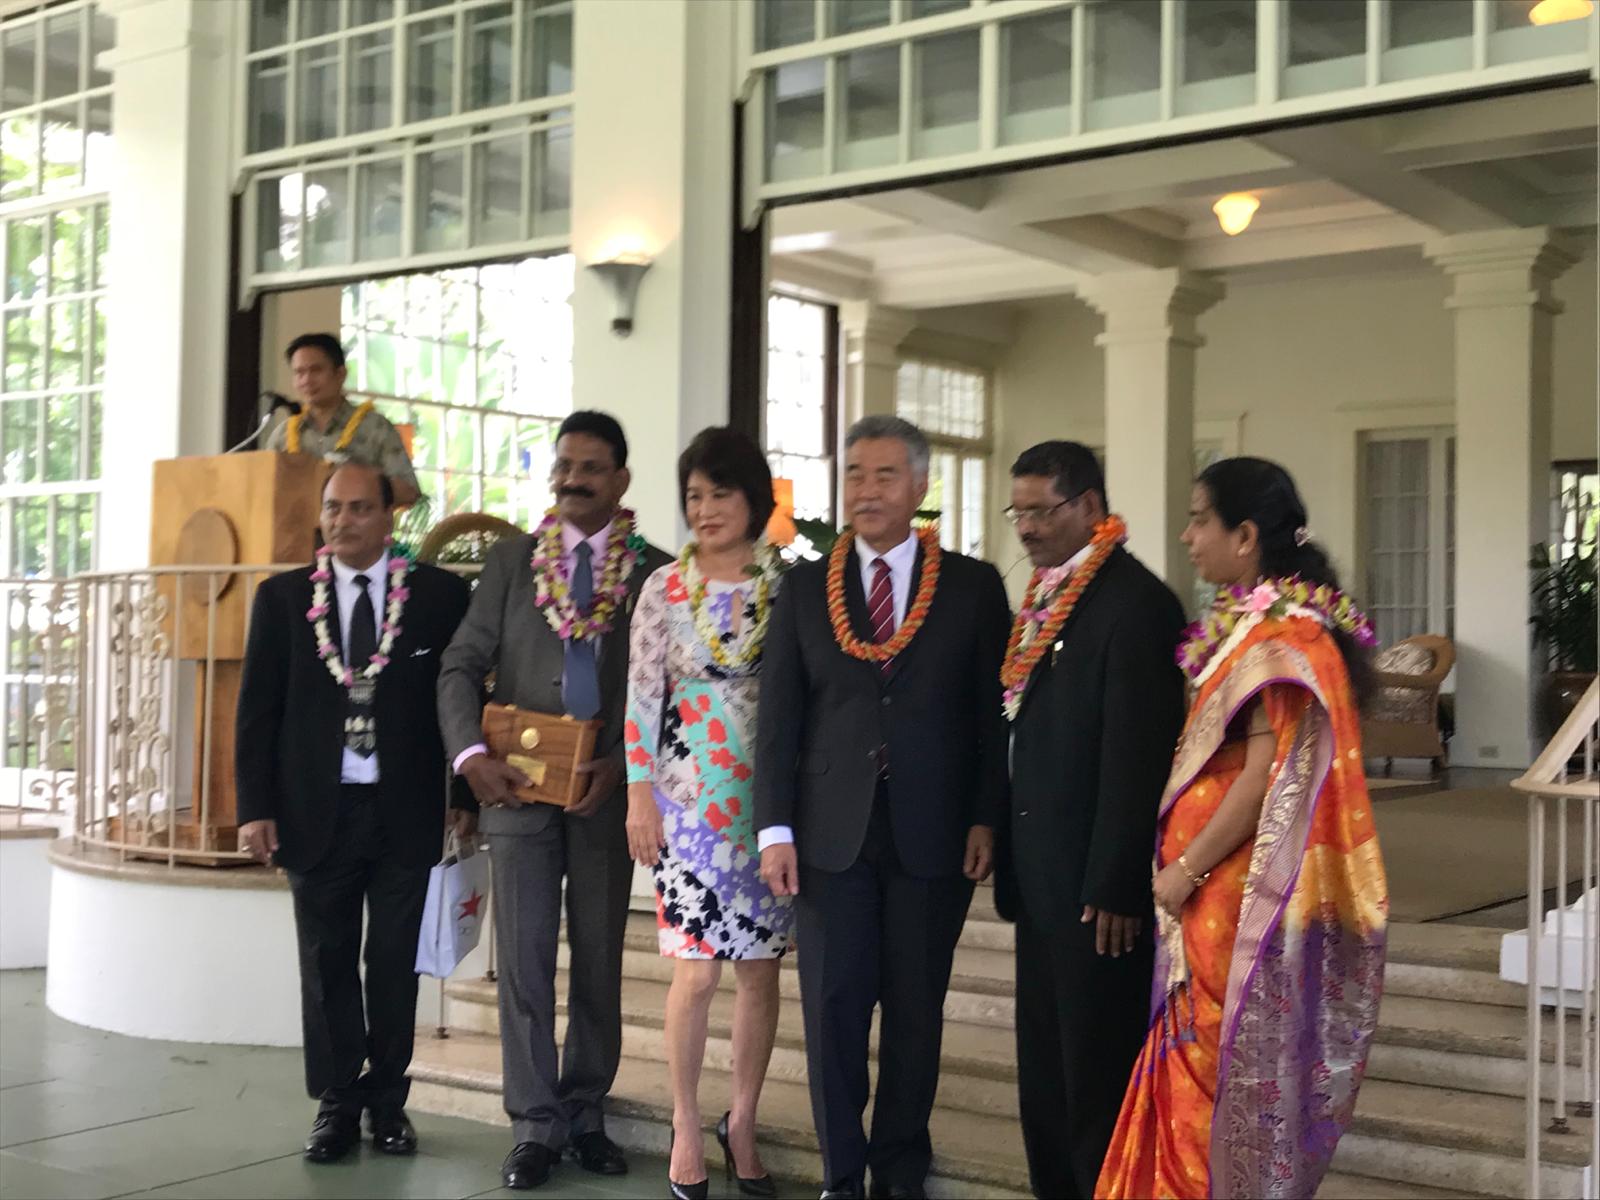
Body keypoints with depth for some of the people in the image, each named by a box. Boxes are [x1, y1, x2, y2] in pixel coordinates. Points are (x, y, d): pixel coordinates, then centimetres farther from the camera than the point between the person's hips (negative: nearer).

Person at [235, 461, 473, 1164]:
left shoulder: (440, 595, 1)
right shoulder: (282, 597, 5)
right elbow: (257, 710, 4)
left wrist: (467, 796, 0)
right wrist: (255, 808, -2)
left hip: (407, 811, -1)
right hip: (316, 811, 1)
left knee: (395, 965, 6)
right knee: (326, 966, 7)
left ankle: (387, 1103, 19)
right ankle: (336, 1106, 18)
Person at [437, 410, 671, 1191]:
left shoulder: (654, 571, 2)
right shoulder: (510, 560, 6)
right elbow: (461, 667, 2)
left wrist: (621, 766, -12)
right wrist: (471, 754, -13)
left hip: (605, 792, 0)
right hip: (518, 786, 0)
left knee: (599, 961, 8)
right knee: (524, 957, 0)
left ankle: (586, 1115, 20)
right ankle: (535, 1126, 8)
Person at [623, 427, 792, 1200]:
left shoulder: (789, 584, 1)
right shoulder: (664, 588, 1)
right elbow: (641, 695, 1)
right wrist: (640, 795, -4)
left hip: (773, 796, 1)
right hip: (690, 796, -1)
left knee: (761, 969, 7)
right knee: (697, 972, -2)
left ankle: (741, 1124, 23)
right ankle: (687, 1131, 14)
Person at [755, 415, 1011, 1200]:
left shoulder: (974, 587, 3)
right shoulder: (805, 588, 6)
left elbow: (993, 713, 2)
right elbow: (778, 716, 4)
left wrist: (985, 819, -4)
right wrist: (774, 829, -2)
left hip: (931, 835, -1)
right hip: (831, 833, 1)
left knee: (915, 1012, 8)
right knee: (833, 1006, 4)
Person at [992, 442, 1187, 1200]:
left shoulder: (1135, 602, -15)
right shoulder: (1045, 600, 12)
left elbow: (1138, 758, -19)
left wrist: (1115, 889, -20)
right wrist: (1013, 863, 13)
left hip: (1097, 888, -9)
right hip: (1043, 881, 9)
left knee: (1100, 1078, 3)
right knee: (1045, 1071, 16)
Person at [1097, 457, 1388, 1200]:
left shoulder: (1282, 638, -17)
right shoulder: (1245, 627, 12)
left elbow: (1266, 777, -22)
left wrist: (1186, 869, -16)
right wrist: (1185, 865, 12)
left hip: (1240, 894, -9)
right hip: (1214, 892, 9)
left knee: (1229, 1064, 1)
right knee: (1206, 1063, 14)